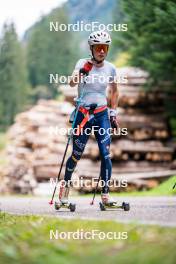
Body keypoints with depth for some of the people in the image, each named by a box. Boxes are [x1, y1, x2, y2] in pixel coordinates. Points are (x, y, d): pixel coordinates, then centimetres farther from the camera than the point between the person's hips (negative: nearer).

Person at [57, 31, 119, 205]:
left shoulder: (110, 68, 3)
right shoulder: (83, 63, -5)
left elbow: (114, 91, 18)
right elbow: (72, 83, -22)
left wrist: (113, 113, 14)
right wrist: (81, 73, -41)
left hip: (102, 115, 2)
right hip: (83, 114, -2)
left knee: (105, 155, -9)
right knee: (76, 154, 4)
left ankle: (105, 194, -4)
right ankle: (66, 184, 28)